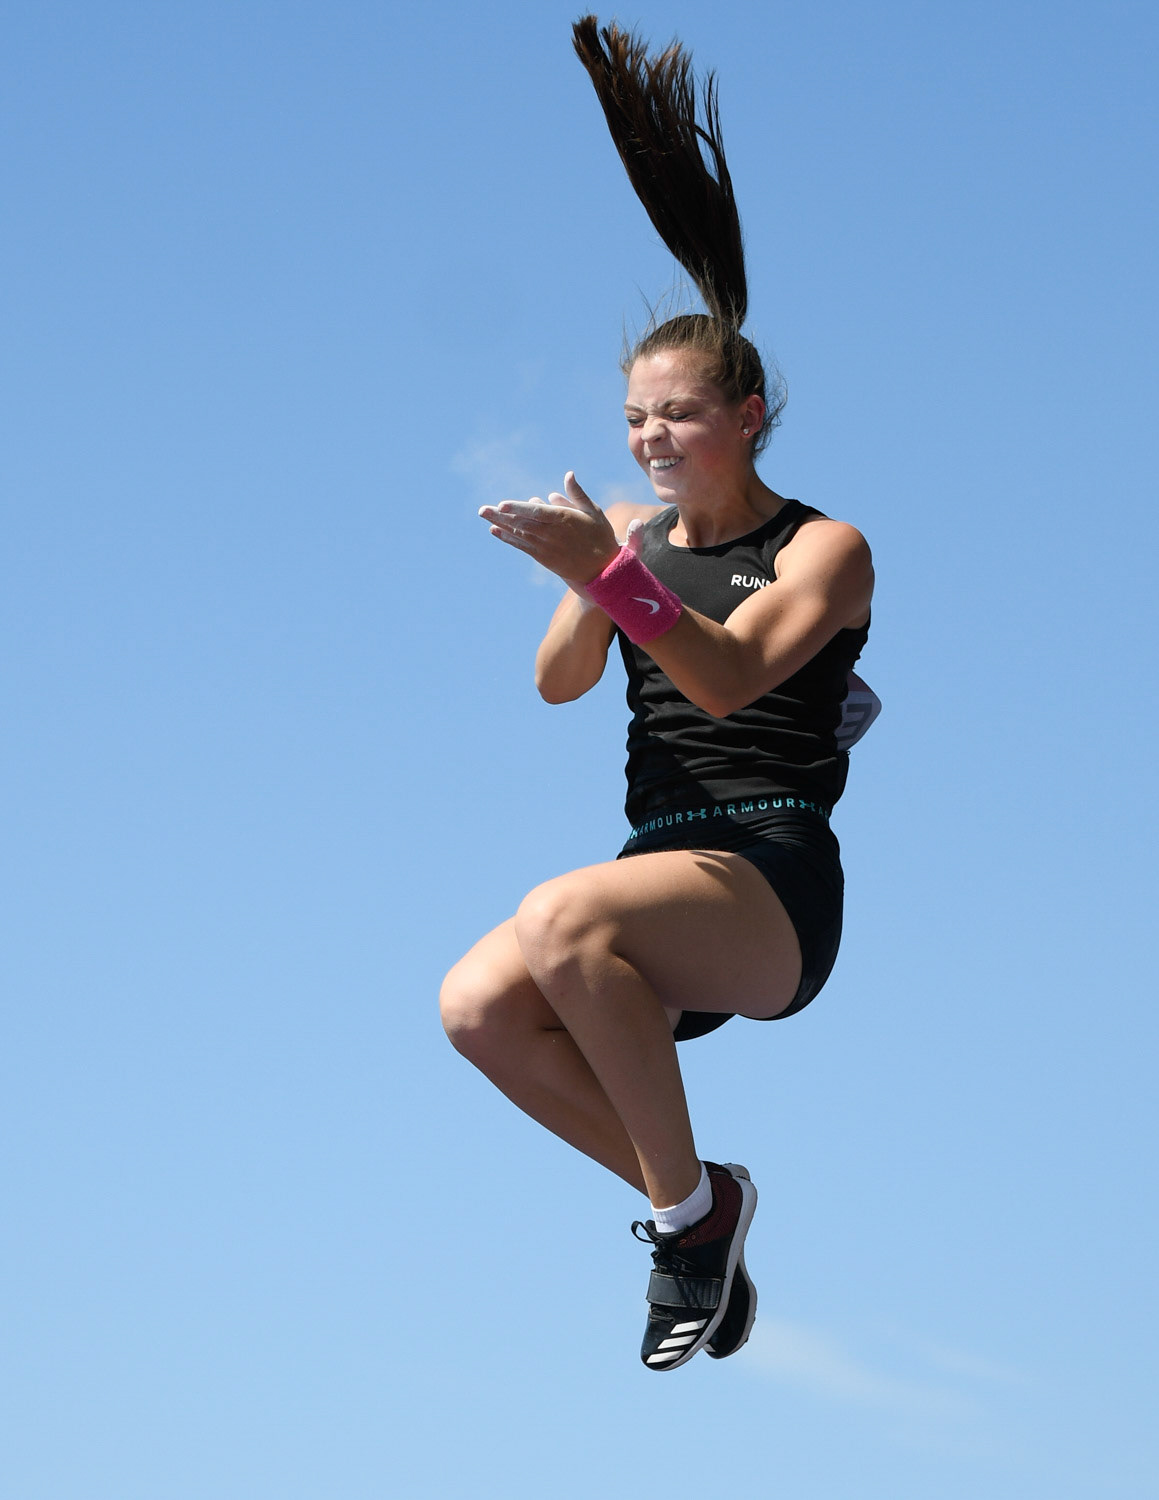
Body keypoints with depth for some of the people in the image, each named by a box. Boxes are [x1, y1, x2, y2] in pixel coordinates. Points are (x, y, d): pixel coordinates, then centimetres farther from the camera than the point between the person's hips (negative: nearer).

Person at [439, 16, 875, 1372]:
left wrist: (613, 572, -31)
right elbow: (558, 684, 4)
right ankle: (696, 1210, -8)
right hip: (661, 878, 6)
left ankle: (688, 1206, -18)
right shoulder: (638, 535, 19)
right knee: (477, 1004, -23)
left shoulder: (822, 548, 1)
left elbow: (731, 678, -18)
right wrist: (593, 585, -15)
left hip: (775, 886, -6)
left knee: (561, 918, -35)